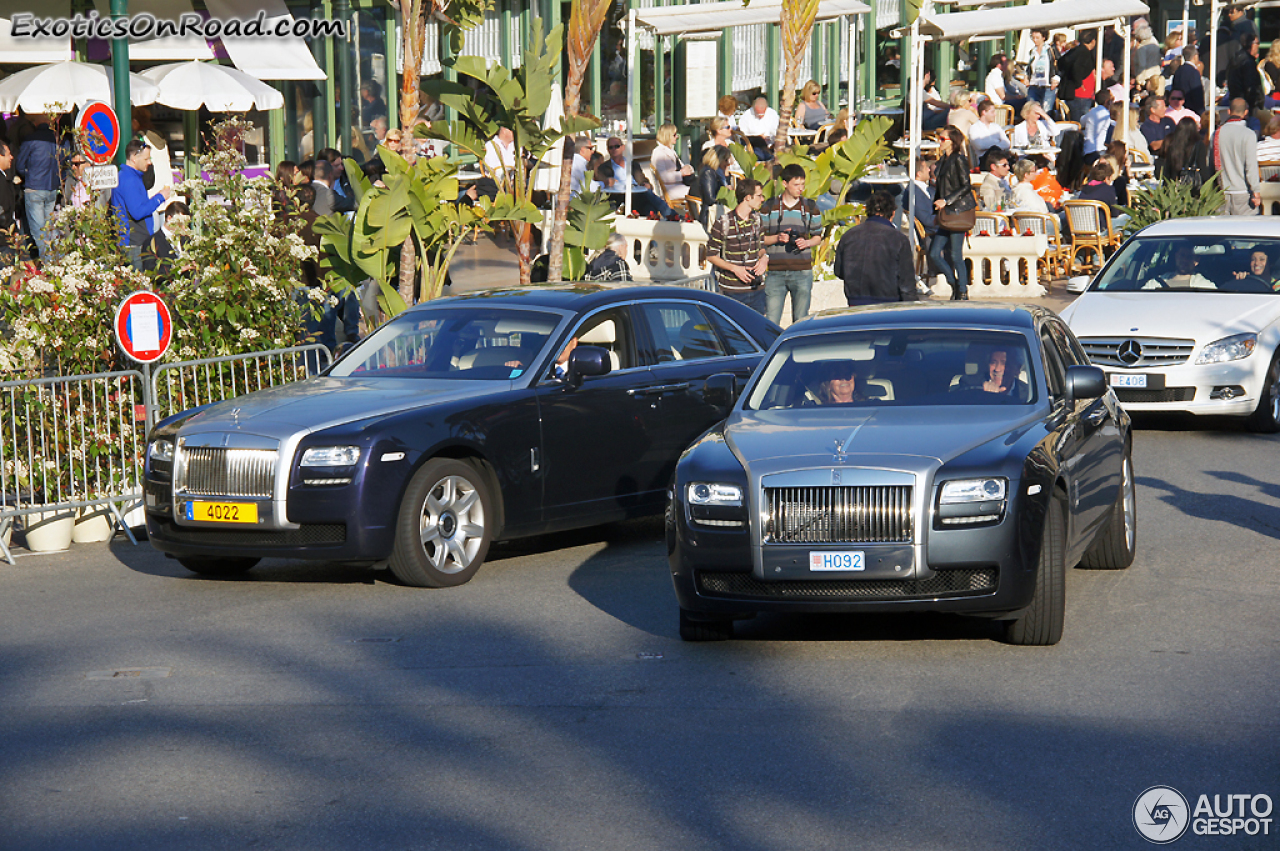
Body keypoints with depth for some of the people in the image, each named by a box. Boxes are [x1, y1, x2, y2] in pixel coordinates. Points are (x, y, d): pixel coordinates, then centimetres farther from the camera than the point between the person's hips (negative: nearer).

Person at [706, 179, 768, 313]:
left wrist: (764, 257, -2)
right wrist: (734, 268, -15)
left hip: (757, 289, 5)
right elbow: (711, 256, -2)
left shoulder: (758, 220, 9)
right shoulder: (723, 223, -8)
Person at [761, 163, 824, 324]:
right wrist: (777, 238, -13)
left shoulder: (811, 207, 8)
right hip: (775, 272, -1)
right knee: (771, 322, -4)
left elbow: (818, 236, 15)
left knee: (801, 321, 4)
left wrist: (807, 243, -7)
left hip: (802, 272, 1)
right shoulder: (769, 207, 3)